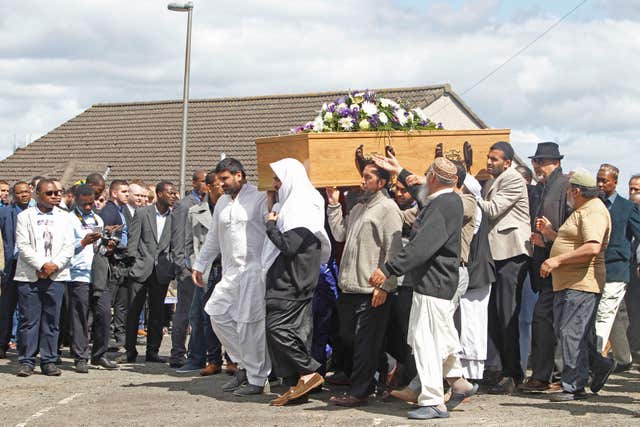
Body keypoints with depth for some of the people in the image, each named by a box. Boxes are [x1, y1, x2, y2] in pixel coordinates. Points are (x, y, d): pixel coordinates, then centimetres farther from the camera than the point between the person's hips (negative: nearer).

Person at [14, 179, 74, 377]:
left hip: (55, 276, 2)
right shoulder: (25, 216, 5)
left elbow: (69, 247, 6)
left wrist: (54, 265, -9)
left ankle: (49, 362, 9)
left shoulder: (63, 217, 12)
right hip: (30, 276, -2)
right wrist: (41, 265, -13)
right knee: (29, 320, -2)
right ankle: (26, 362, 4)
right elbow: (23, 246, -4)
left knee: (51, 320, 3)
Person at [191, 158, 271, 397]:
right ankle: (244, 364, 17)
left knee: (250, 323, -7)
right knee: (218, 314, 3)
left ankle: (257, 379, 2)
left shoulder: (259, 198, -5)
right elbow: (213, 238, 27)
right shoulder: (222, 202, 19)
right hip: (230, 271, 8)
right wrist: (199, 265, 27)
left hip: (254, 270, -8)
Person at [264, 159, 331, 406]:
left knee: (277, 328, -12)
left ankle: (308, 373, -7)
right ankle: (296, 385, 9)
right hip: (285, 280, 10)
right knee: (295, 330, 8)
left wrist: (271, 225, -9)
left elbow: (289, 245, -22)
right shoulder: (292, 204, 16)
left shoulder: (302, 208, -14)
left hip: (290, 282, -10)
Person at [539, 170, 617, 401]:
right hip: (567, 284, 11)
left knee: (572, 333, -9)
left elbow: (592, 248, -27)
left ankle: (574, 387, -5)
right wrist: (551, 233, 19)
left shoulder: (593, 212, -13)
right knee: (564, 332, 12)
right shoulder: (581, 211, 23)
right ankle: (600, 365, 23)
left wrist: (557, 260, -25)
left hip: (582, 284, -11)